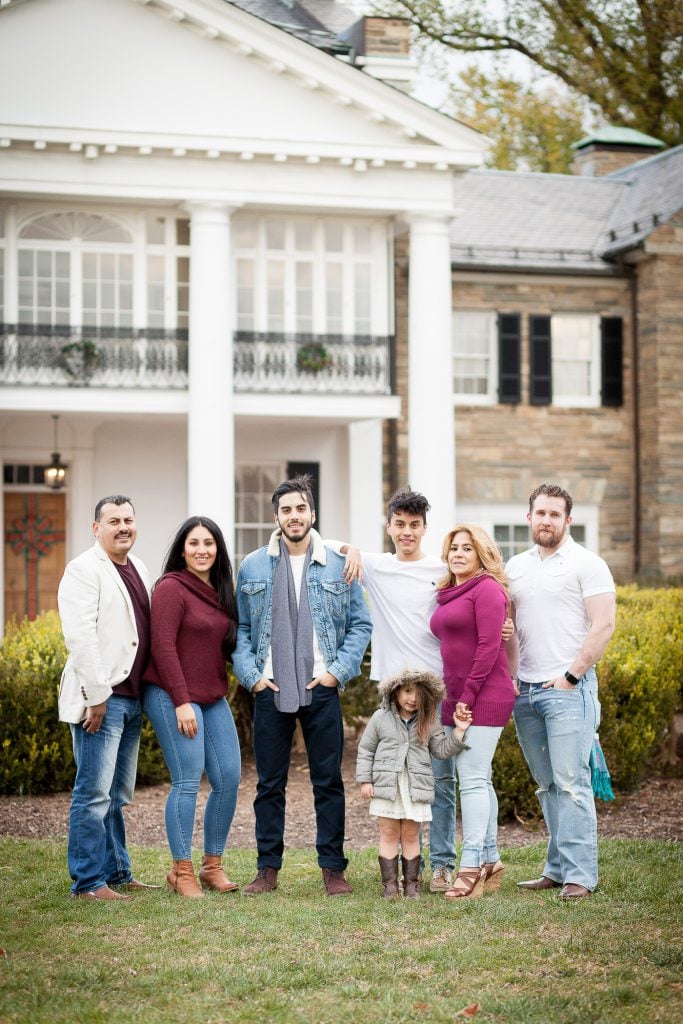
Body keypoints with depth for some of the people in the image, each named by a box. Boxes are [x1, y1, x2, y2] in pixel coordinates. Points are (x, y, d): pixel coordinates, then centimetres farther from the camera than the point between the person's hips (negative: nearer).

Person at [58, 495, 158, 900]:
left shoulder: (138, 569, 16)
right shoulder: (84, 570, -9)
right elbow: (80, 635, -17)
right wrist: (97, 695, -20)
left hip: (132, 697, 8)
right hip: (101, 697, -8)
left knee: (118, 794, 14)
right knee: (94, 792, -5)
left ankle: (118, 873, 21)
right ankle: (88, 880, 1)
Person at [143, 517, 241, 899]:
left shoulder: (220, 591, 13)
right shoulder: (172, 588, -9)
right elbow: (163, 647, -14)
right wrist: (182, 702, -17)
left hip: (214, 698, 8)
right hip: (174, 697, -8)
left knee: (229, 778, 3)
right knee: (188, 781, -9)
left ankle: (213, 866, 14)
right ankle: (182, 872, -1)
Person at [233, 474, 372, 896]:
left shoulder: (338, 565, 3)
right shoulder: (252, 568, 6)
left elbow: (361, 623, 7)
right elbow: (239, 628, 9)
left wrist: (339, 670, -3)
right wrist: (252, 675, -2)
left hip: (321, 689, -1)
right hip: (271, 689, 1)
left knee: (329, 782, 3)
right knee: (270, 784, 5)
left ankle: (333, 868, 10)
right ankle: (268, 869, 13)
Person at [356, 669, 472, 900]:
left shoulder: (429, 722, 7)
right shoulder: (381, 718, 2)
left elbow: (442, 750, 7)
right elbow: (365, 750, 5)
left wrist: (459, 731, -4)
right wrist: (365, 781, 0)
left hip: (416, 788, 1)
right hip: (387, 785, -1)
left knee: (411, 836, 6)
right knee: (389, 834, 2)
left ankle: (411, 884, 12)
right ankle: (389, 884, 5)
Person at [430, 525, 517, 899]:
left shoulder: (487, 588, -8)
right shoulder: (448, 594, 18)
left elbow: (489, 646, -15)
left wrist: (468, 695, -16)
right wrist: (454, 698, 12)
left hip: (484, 697, -9)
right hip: (458, 700, 9)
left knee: (472, 777, -11)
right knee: (478, 779, 11)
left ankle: (471, 866, -11)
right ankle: (490, 863, 16)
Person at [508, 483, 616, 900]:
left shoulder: (586, 564, -3)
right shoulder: (517, 566, 15)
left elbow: (603, 625, -10)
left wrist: (571, 677, -12)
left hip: (568, 690, -6)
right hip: (525, 692, 6)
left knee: (571, 782, -9)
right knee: (547, 785, 9)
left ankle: (580, 875, -6)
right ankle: (557, 869, 14)